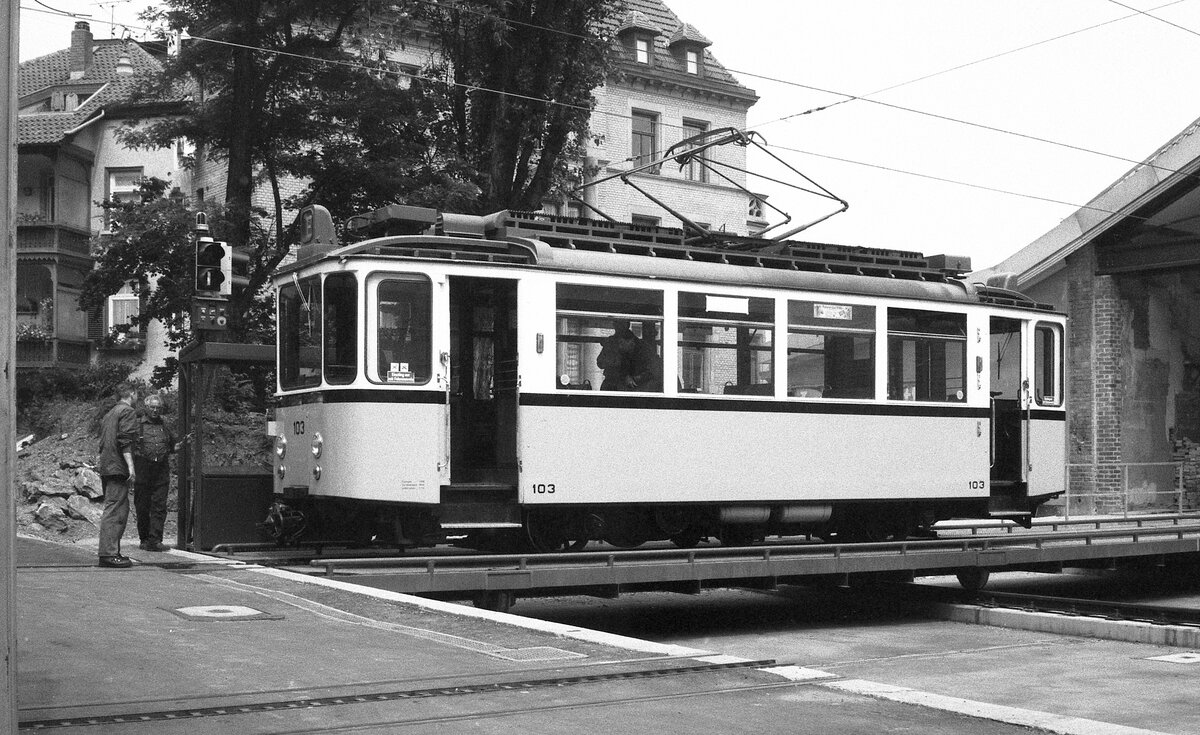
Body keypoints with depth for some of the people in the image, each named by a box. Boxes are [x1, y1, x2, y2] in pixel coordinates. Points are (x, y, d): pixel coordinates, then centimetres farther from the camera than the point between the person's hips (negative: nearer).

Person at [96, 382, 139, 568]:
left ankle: (112, 552, 14)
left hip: (107, 467, 10)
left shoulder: (110, 413, 22)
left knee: (121, 509, 13)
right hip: (118, 467, -10)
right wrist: (131, 466, -21)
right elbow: (125, 441, -17)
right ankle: (108, 553, -14)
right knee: (115, 510, -11)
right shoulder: (128, 412, -7)